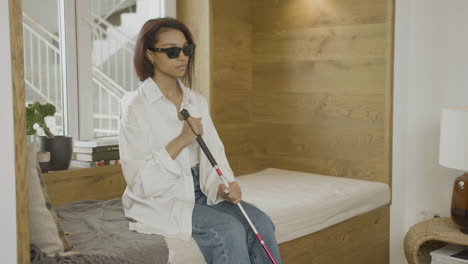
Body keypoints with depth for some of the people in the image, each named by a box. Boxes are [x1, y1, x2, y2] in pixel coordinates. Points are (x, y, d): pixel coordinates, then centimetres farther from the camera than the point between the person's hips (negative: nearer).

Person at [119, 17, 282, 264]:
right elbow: (138, 178, -14)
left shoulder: (197, 101, 9)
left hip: (199, 193, 6)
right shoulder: (136, 106, -10)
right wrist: (181, 141, -22)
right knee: (228, 230, -26)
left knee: (260, 223, -18)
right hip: (158, 201, -5)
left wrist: (225, 185, -18)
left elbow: (214, 153, 3)